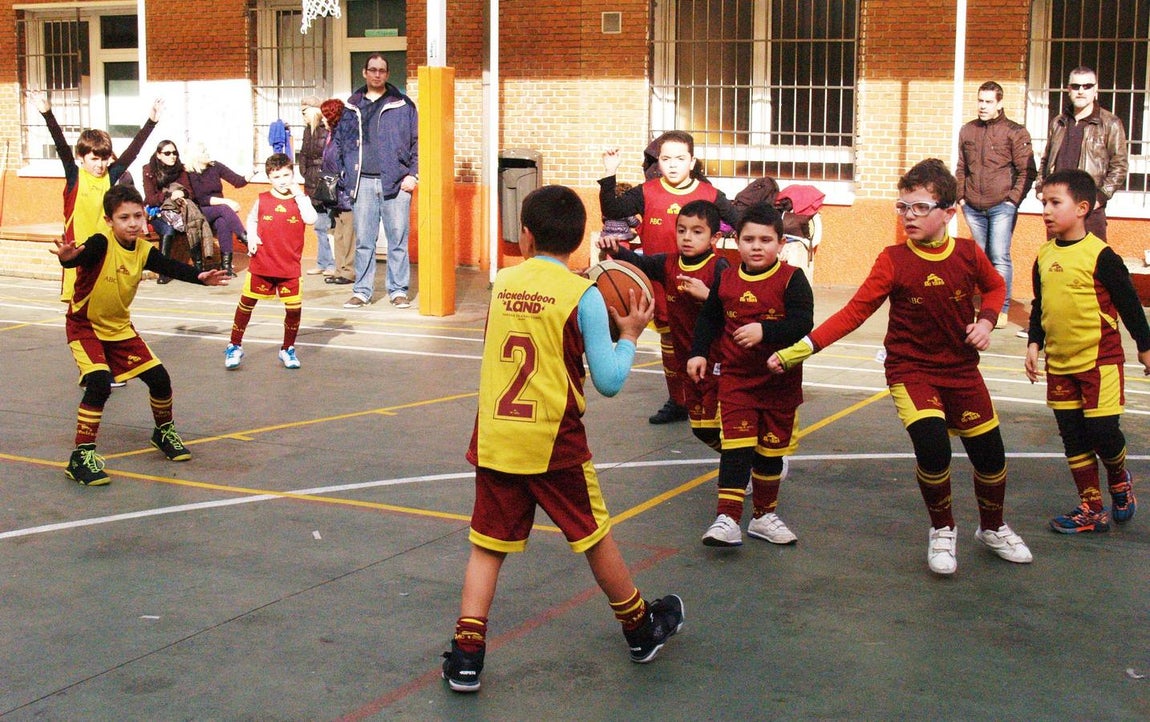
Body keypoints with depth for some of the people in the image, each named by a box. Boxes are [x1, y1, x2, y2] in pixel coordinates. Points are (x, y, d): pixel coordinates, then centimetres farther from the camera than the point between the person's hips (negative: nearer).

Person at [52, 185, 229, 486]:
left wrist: (200, 277, -30)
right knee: (99, 384, -25)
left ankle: (164, 432, 33)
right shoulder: (101, 244, -23)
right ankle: (81, 456, -15)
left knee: (159, 378, 5)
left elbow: (172, 268, -11)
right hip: (85, 326, -6)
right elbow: (79, 257, -42)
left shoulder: (144, 251, -6)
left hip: (120, 327, 6)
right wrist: (67, 257, -66)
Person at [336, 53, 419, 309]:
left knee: (398, 239, 0)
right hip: (363, 182, 2)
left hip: (395, 182, -2)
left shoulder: (403, 105, 5)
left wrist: (413, 173, -4)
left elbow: (416, 141, 4)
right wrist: (348, 174, 6)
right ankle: (362, 290, 11)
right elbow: (341, 141, 15)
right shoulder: (352, 106, 13)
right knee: (363, 240, 5)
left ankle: (399, 290, 8)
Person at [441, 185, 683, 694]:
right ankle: (642, 630, 34)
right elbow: (609, 382, -10)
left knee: (488, 546, 11)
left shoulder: (502, 283, 2)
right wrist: (629, 333, 5)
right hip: (554, 444, -2)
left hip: (494, 439, 3)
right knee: (595, 538, 15)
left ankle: (466, 656, 5)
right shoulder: (582, 295, -10)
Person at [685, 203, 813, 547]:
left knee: (771, 449, 12)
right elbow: (709, 318, 14)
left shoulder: (792, 279, -10)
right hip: (736, 379, 1)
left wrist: (764, 331, -30)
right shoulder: (725, 279, 1)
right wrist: (698, 352, 6)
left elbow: (803, 324, -20)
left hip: (780, 381, -1)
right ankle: (727, 519, -11)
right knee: (736, 447, -9)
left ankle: (764, 515, 28)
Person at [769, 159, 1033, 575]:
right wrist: (798, 350, -21)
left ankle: (993, 530, 38)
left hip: (962, 370, 3)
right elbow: (854, 311, -14)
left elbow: (995, 286, 15)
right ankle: (942, 532, 3)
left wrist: (986, 321, -6)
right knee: (932, 446, -24)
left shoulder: (969, 254, -6)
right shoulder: (893, 261, -12)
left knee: (990, 455, 7)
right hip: (910, 371, -3)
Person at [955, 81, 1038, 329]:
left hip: (1001, 207, -4)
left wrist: (1013, 199, -9)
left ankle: (1002, 309, -2)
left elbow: (1027, 171, -2)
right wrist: (961, 196, 9)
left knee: (1000, 258, -8)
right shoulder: (967, 131, 12)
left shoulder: (1015, 132, -2)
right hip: (973, 207, 5)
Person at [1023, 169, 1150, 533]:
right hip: (1059, 363, 6)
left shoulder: (1099, 255, -13)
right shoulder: (1044, 256, 4)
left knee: (1102, 431, -6)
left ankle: (1120, 481, 27)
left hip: (1100, 360, -6)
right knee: (1073, 438, 8)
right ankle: (1091, 509, 18)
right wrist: (1034, 344, 6)